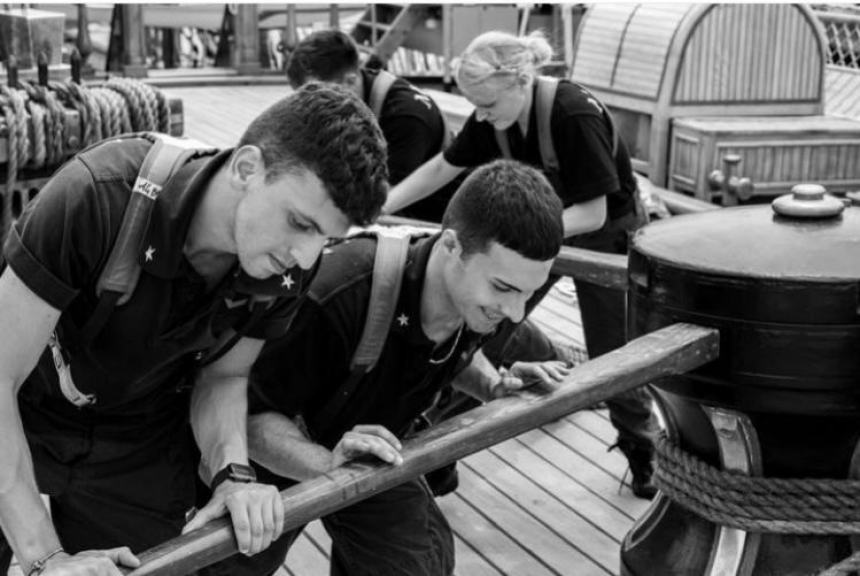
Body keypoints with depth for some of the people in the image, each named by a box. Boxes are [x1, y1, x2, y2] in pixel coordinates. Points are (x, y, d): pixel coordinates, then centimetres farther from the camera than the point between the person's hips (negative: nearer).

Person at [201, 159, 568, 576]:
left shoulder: (484, 300, -21)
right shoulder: (342, 296, -42)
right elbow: (251, 413, -33)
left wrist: (492, 385, -14)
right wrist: (327, 465, -49)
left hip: (374, 459, 5)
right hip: (287, 458, -4)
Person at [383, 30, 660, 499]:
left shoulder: (575, 115, -34)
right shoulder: (494, 118, -16)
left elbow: (593, 214, -31)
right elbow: (441, 168, -5)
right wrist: (377, 209, -10)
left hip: (604, 231, -6)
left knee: (612, 349, -1)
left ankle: (642, 451, 18)